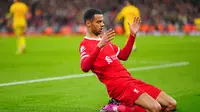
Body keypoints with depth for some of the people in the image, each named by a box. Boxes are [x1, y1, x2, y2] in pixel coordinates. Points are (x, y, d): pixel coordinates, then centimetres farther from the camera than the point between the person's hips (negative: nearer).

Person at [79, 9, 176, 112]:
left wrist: (132, 35, 20)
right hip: (117, 85, -9)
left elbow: (123, 55, 31)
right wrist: (99, 46, -36)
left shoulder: (104, 39, 21)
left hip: (130, 80, 9)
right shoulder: (85, 45, -5)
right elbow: (85, 67, -25)